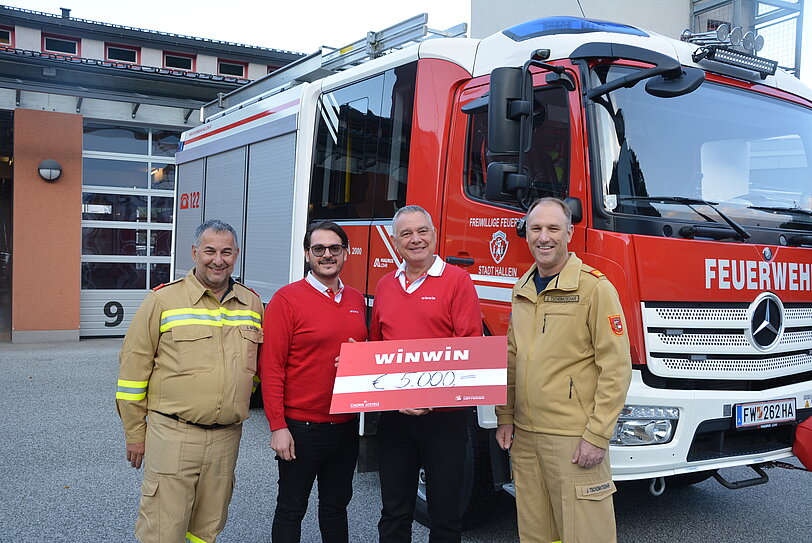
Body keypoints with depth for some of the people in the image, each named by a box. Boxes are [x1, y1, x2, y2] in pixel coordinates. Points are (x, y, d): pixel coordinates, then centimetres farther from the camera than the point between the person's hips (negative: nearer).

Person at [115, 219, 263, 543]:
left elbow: (259, 363, 21)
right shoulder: (163, 300, -5)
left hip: (227, 437, 4)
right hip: (172, 434, -4)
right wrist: (134, 434, 0)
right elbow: (133, 368, -2)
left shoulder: (252, 304, 7)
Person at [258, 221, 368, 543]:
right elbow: (270, 367, -13)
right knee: (291, 509, 10)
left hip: (346, 425, 5)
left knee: (336, 505, 19)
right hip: (300, 428, -5)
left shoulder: (356, 300, 7)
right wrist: (278, 427, -16)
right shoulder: (287, 299, -10)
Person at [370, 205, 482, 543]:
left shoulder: (457, 280, -5)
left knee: (445, 514, 10)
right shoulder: (385, 286, 11)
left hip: (444, 414, -4)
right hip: (393, 414, 4)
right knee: (394, 514, 15)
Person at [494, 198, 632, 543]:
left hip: (574, 437, -6)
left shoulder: (594, 288, -9)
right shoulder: (522, 290, 12)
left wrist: (597, 435, -14)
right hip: (524, 436, 6)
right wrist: (505, 417, 13)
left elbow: (616, 368, -12)